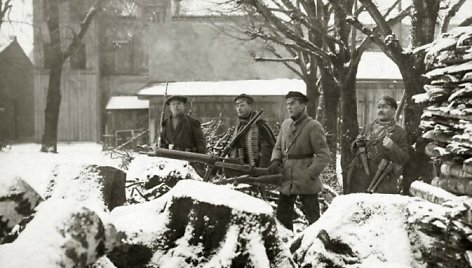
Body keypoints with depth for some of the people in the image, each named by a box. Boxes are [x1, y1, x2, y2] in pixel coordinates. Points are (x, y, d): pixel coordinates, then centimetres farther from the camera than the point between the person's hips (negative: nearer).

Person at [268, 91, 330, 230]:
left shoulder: (313, 126, -8)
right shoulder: (285, 124, 11)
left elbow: (323, 155, -12)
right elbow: (278, 147, 20)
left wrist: (310, 175, -21)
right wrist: (275, 160, -2)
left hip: (306, 183, -6)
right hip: (286, 181, 6)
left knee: (313, 219, 1)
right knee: (282, 216, 11)